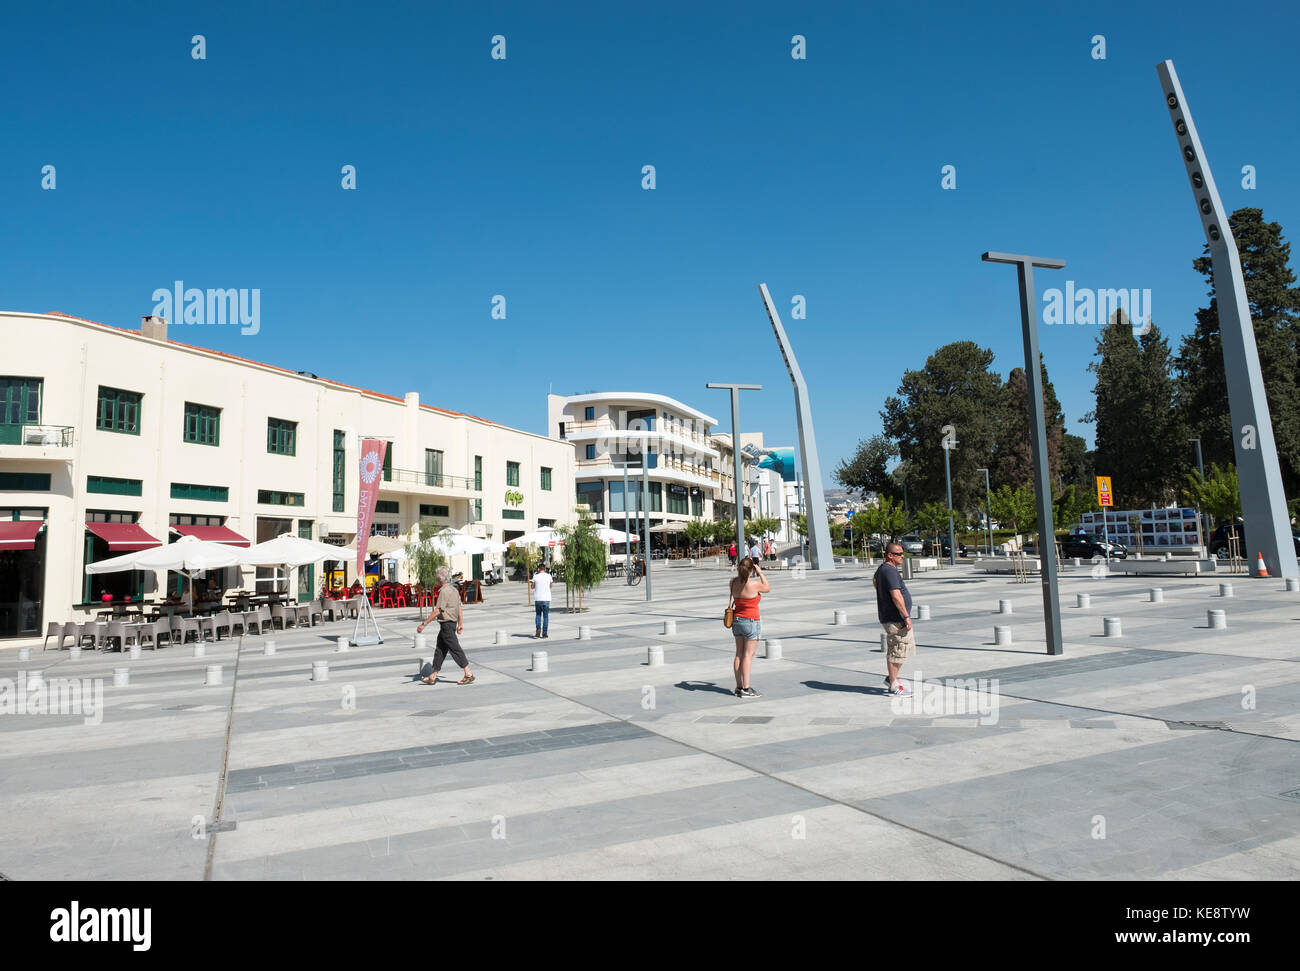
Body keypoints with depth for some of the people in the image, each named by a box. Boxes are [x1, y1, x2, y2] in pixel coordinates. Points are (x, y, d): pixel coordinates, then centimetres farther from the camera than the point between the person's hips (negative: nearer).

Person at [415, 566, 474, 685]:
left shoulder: (444, 591, -18)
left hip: (447, 625, -10)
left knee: (455, 649, -5)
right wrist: (460, 623, 22)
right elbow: (459, 607, 15)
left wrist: (424, 624, -21)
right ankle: (433, 677, 20)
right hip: (452, 623, 10)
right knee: (440, 649, 13)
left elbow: (438, 611, -23)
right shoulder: (453, 589, 11)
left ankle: (468, 675, -1)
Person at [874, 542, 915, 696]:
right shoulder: (890, 571, -20)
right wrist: (906, 616, -22)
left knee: (908, 647, 19)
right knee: (897, 651, -4)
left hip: (892, 618, 11)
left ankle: (891, 678, 24)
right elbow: (896, 596, -26)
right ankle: (893, 686, 4)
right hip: (895, 618, -11)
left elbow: (875, 579, 35)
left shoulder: (882, 569, 13)